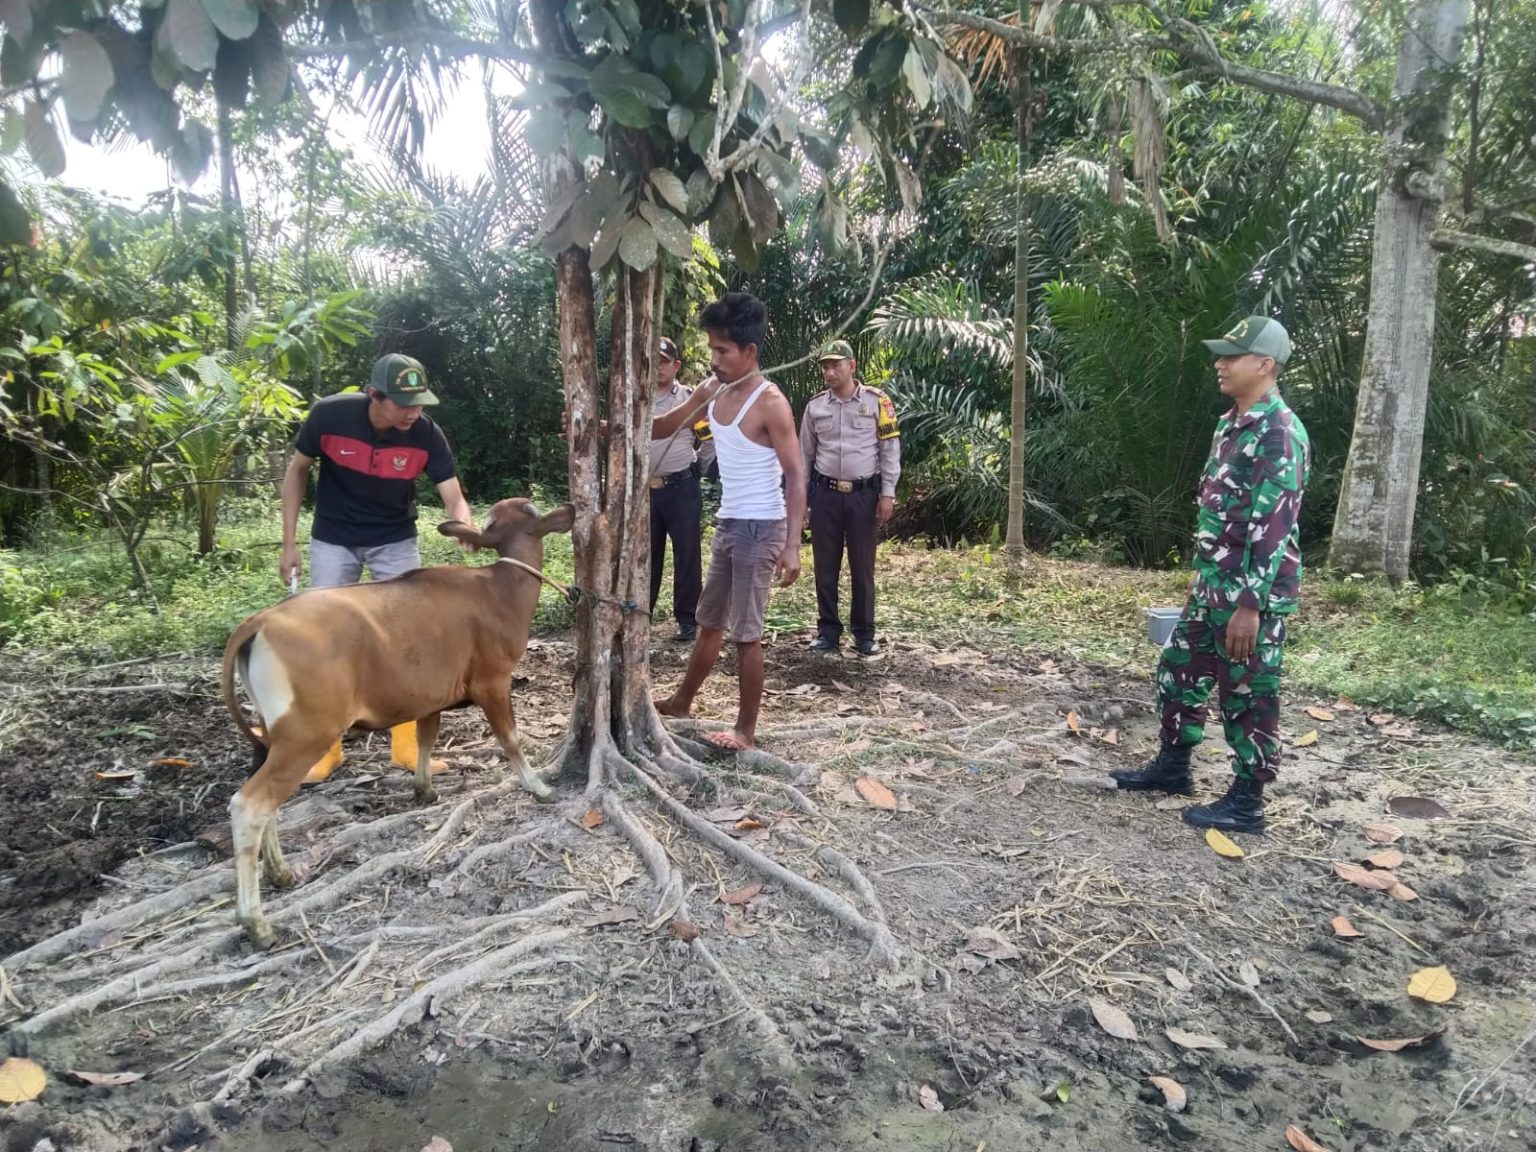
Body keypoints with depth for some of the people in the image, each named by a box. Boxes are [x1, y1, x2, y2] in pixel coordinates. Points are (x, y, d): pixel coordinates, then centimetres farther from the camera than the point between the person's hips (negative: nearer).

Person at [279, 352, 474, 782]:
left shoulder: (427, 435, -22)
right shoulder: (329, 415, -23)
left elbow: (454, 498, -20)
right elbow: (297, 471, -8)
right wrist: (289, 544, -9)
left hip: (396, 542, 1)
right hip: (333, 541, -1)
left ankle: (407, 745, 10)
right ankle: (325, 747, 14)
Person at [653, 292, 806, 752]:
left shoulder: (770, 403, -17)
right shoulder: (711, 390, 6)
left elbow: (795, 475, -18)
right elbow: (664, 426, 20)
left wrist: (792, 545, -24)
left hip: (760, 528, -8)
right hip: (727, 523, 8)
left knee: (745, 633, -1)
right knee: (709, 622, 20)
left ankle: (746, 728, 13)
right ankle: (681, 701, 36)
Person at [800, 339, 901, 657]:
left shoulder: (876, 401, -3)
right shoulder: (815, 405, 5)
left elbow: (890, 450, -2)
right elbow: (805, 454, 12)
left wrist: (887, 494, -7)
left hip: (864, 493, -2)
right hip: (826, 493, 2)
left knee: (862, 566, 5)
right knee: (825, 566, 6)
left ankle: (864, 633, 15)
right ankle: (828, 630, 17)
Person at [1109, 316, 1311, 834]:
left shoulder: (1280, 433, -18)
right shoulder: (1232, 424, 12)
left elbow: (1274, 527, -22)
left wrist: (1250, 604, -23)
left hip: (1252, 593, -9)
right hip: (1212, 586, 10)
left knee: (1247, 696, 2)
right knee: (1179, 671, 18)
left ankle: (1246, 802, 16)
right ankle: (1172, 767, 34)